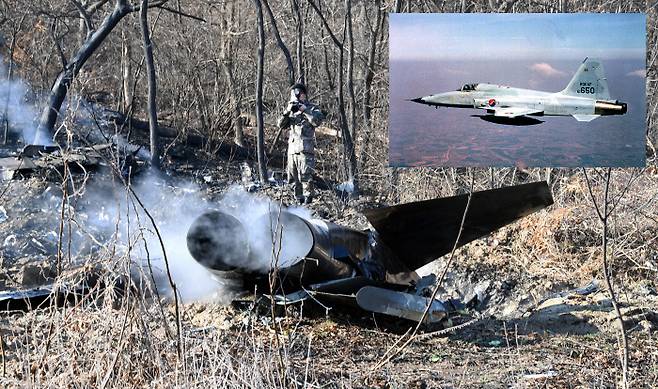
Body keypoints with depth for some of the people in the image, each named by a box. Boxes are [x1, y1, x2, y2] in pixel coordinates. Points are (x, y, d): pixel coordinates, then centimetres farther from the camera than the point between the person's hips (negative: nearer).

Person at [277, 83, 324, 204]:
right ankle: (299, 199, 14)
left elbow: (318, 121, -14)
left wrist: (305, 110, -17)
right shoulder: (292, 110, 19)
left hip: (305, 148, -6)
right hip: (292, 148, 6)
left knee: (305, 175, -15)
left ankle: (308, 198, -11)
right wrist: (287, 112, -5)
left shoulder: (312, 108, 4)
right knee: (294, 178, 7)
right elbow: (281, 125, 11)